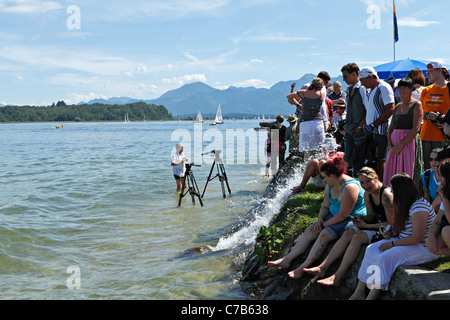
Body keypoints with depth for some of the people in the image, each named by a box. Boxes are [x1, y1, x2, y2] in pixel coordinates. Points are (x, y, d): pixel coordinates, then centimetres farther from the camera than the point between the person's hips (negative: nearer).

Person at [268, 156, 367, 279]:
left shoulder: (350, 187, -26)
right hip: (334, 216, 9)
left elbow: (343, 215, -25)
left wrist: (324, 225, -16)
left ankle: (304, 267, -28)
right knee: (309, 231, -5)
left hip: (352, 219, -9)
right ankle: (287, 260, -9)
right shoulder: (330, 185, 3)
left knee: (324, 234, -28)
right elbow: (325, 206, 13)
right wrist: (320, 219, -7)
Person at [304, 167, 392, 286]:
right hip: (377, 224, 8)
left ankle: (337, 277, -28)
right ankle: (322, 268, -14)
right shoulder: (367, 194, 3)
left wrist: (367, 226, -19)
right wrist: (363, 219, -9)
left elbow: (391, 223, -22)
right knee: (348, 233, -10)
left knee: (357, 238, -25)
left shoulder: (386, 195, -24)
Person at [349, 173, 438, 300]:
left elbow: (417, 237, -26)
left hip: (423, 247, -10)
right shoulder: (406, 205, 10)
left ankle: (371, 297, -21)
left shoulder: (419, 206, -21)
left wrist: (392, 244, -19)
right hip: (405, 241, 10)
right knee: (372, 250, -6)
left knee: (385, 257, -28)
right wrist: (392, 231, 4)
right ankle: (359, 292, -8)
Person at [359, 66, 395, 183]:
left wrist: (373, 125, -16)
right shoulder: (371, 90, 20)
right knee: (373, 161, 7)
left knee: (380, 162, -8)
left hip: (382, 131, -9)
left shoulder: (383, 88, -9)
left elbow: (391, 109, -17)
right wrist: (366, 126, 8)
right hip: (372, 133, 9)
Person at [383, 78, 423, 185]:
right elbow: (390, 128, 18)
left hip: (409, 143, -6)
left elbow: (416, 129, -12)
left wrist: (400, 145, -15)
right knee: (391, 177, 3)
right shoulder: (398, 106, 18)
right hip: (395, 146, 6)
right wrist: (390, 145, 1)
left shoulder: (417, 105, -2)